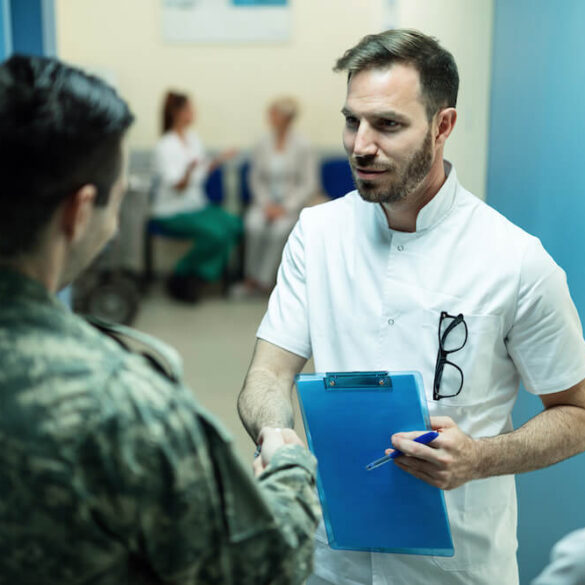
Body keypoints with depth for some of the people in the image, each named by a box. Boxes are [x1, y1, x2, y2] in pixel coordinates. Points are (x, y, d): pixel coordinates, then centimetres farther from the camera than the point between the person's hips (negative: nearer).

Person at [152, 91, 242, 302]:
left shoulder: (193, 138, 8)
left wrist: (218, 160, 3)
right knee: (215, 233, -30)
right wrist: (190, 169, -39)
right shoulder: (165, 146, -13)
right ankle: (180, 277, -10)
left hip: (197, 204, 7)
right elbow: (178, 185, -20)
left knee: (233, 225, -20)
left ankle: (195, 277, -11)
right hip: (173, 212, -7)